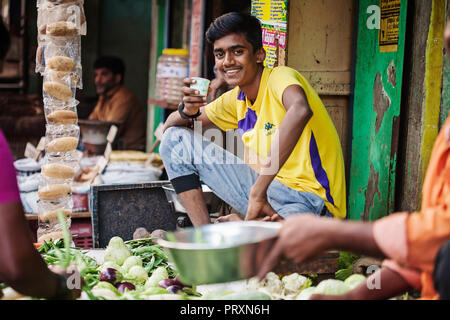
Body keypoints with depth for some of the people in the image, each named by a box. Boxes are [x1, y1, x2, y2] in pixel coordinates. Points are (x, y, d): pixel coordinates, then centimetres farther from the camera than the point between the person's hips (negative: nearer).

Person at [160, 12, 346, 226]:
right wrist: (188, 110, -9)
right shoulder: (236, 100, 10)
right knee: (176, 138, 4)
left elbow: (300, 110, -39)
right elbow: (170, 127, 18)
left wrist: (259, 191, -39)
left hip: (308, 201, -8)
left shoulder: (280, 77, -13)